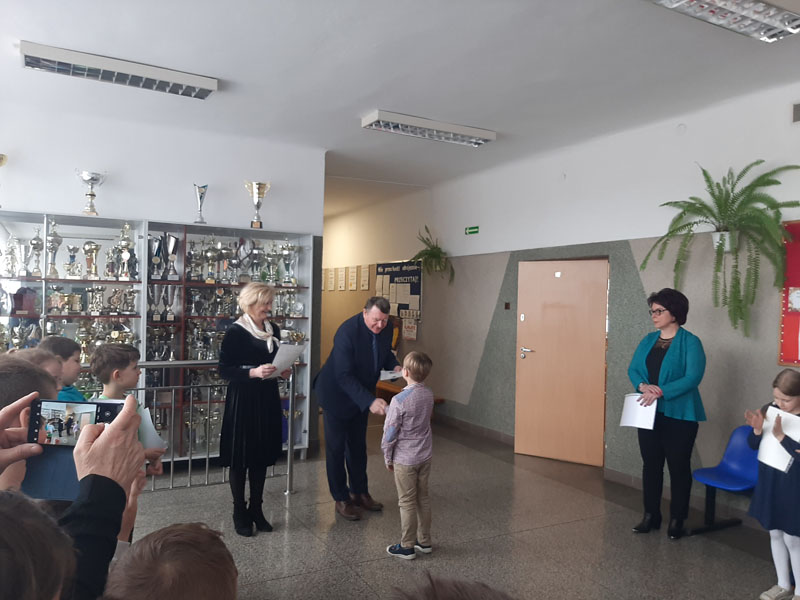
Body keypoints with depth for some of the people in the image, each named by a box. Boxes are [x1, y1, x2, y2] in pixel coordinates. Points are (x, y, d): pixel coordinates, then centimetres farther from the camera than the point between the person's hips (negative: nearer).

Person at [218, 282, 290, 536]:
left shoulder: (273, 329, 6)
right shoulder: (235, 332, -11)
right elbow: (224, 370, -14)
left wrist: (283, 370, -3)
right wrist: (254, 372, -25)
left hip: (268, 400, 6)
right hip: (242, 401, -6)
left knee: (262, 456, 13)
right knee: (240, 458, 5)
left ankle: (256, 509, 27)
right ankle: (240, 513, 20)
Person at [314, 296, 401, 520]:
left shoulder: (386, 330, -10)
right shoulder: (347, 332, -31)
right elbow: (344, 376, -34)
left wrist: (395, 366, -11)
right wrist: (370, 401, -41)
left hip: (362, 396, 6)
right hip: (337, 394, -6)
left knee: (358, 446, 17)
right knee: (336, 447, 4)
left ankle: (359, 493, 31)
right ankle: (341, 499, 18)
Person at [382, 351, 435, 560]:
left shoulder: (400, 400, -24)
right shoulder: (428, 394, -3)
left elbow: (390, 432, -17)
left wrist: (387, 458, -3)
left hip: (405, 459, -6)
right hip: (425, 456, 7)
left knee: (407, 502, 5)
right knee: (423, 498, 17)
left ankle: (406, 546, 17)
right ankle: (424, 541, 29)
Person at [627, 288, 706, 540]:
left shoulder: (690, 342, -9)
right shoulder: (648, 340, 9)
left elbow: (693, 377, -19)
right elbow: (633, 369, 5)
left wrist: (660, 391, -27)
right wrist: (643, 386, -17)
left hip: (679, 415, -5)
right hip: (649, 413, 6)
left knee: (678, 467, 6)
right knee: (651, 465, 12)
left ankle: (677, 520, 19)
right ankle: (651, 515, 24)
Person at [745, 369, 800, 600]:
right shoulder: (770, 410, -5)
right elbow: (753, 445, -1)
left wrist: (780, 436, -33)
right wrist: (757, 429, -19)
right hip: (769, 483, 5)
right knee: (775, 534, 17)